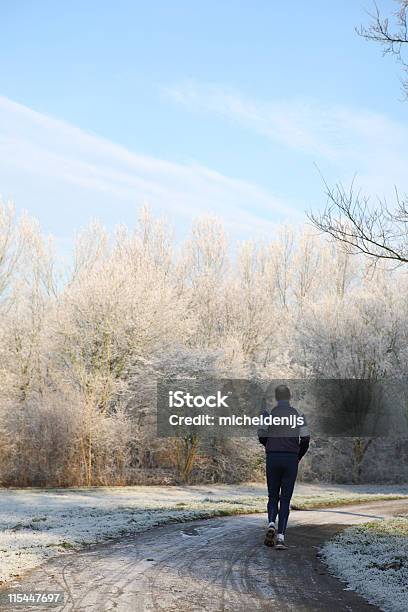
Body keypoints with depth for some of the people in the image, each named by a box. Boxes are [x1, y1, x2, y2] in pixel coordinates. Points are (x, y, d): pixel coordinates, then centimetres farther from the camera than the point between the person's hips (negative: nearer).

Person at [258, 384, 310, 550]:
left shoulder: (269, 413, 1)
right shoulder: (298, 414, 3)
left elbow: (262, 437, -4)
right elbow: (305, 440, -2)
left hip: (272, 457, 0)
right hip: (291, 459, 0)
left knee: (273, 496, 14)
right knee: (285, 499, 5)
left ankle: (271, 524, -12)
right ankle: (280, 536, -3)